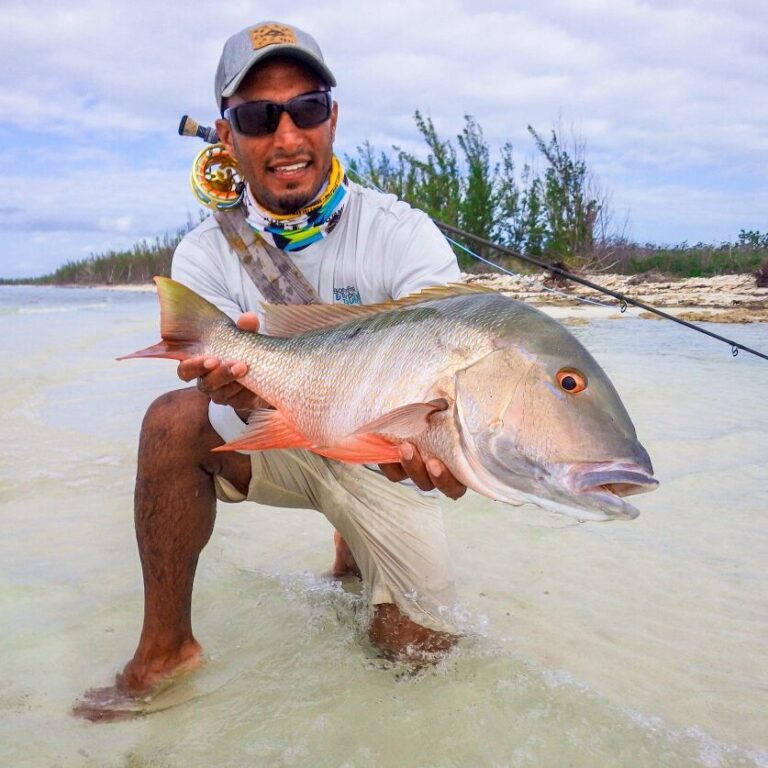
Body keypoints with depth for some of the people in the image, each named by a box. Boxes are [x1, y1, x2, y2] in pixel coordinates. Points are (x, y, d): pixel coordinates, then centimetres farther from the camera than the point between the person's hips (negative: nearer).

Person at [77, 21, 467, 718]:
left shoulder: (401, 234, -18)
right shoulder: (206, 255, -11)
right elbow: (233, 418, -21)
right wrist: (241, 397, -47)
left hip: (381, 455, 0)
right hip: (276, 445, 1)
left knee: (417, 649, -4)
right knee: (174, 419, -28)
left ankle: (354, 553, 31)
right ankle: (167, 646, -10)